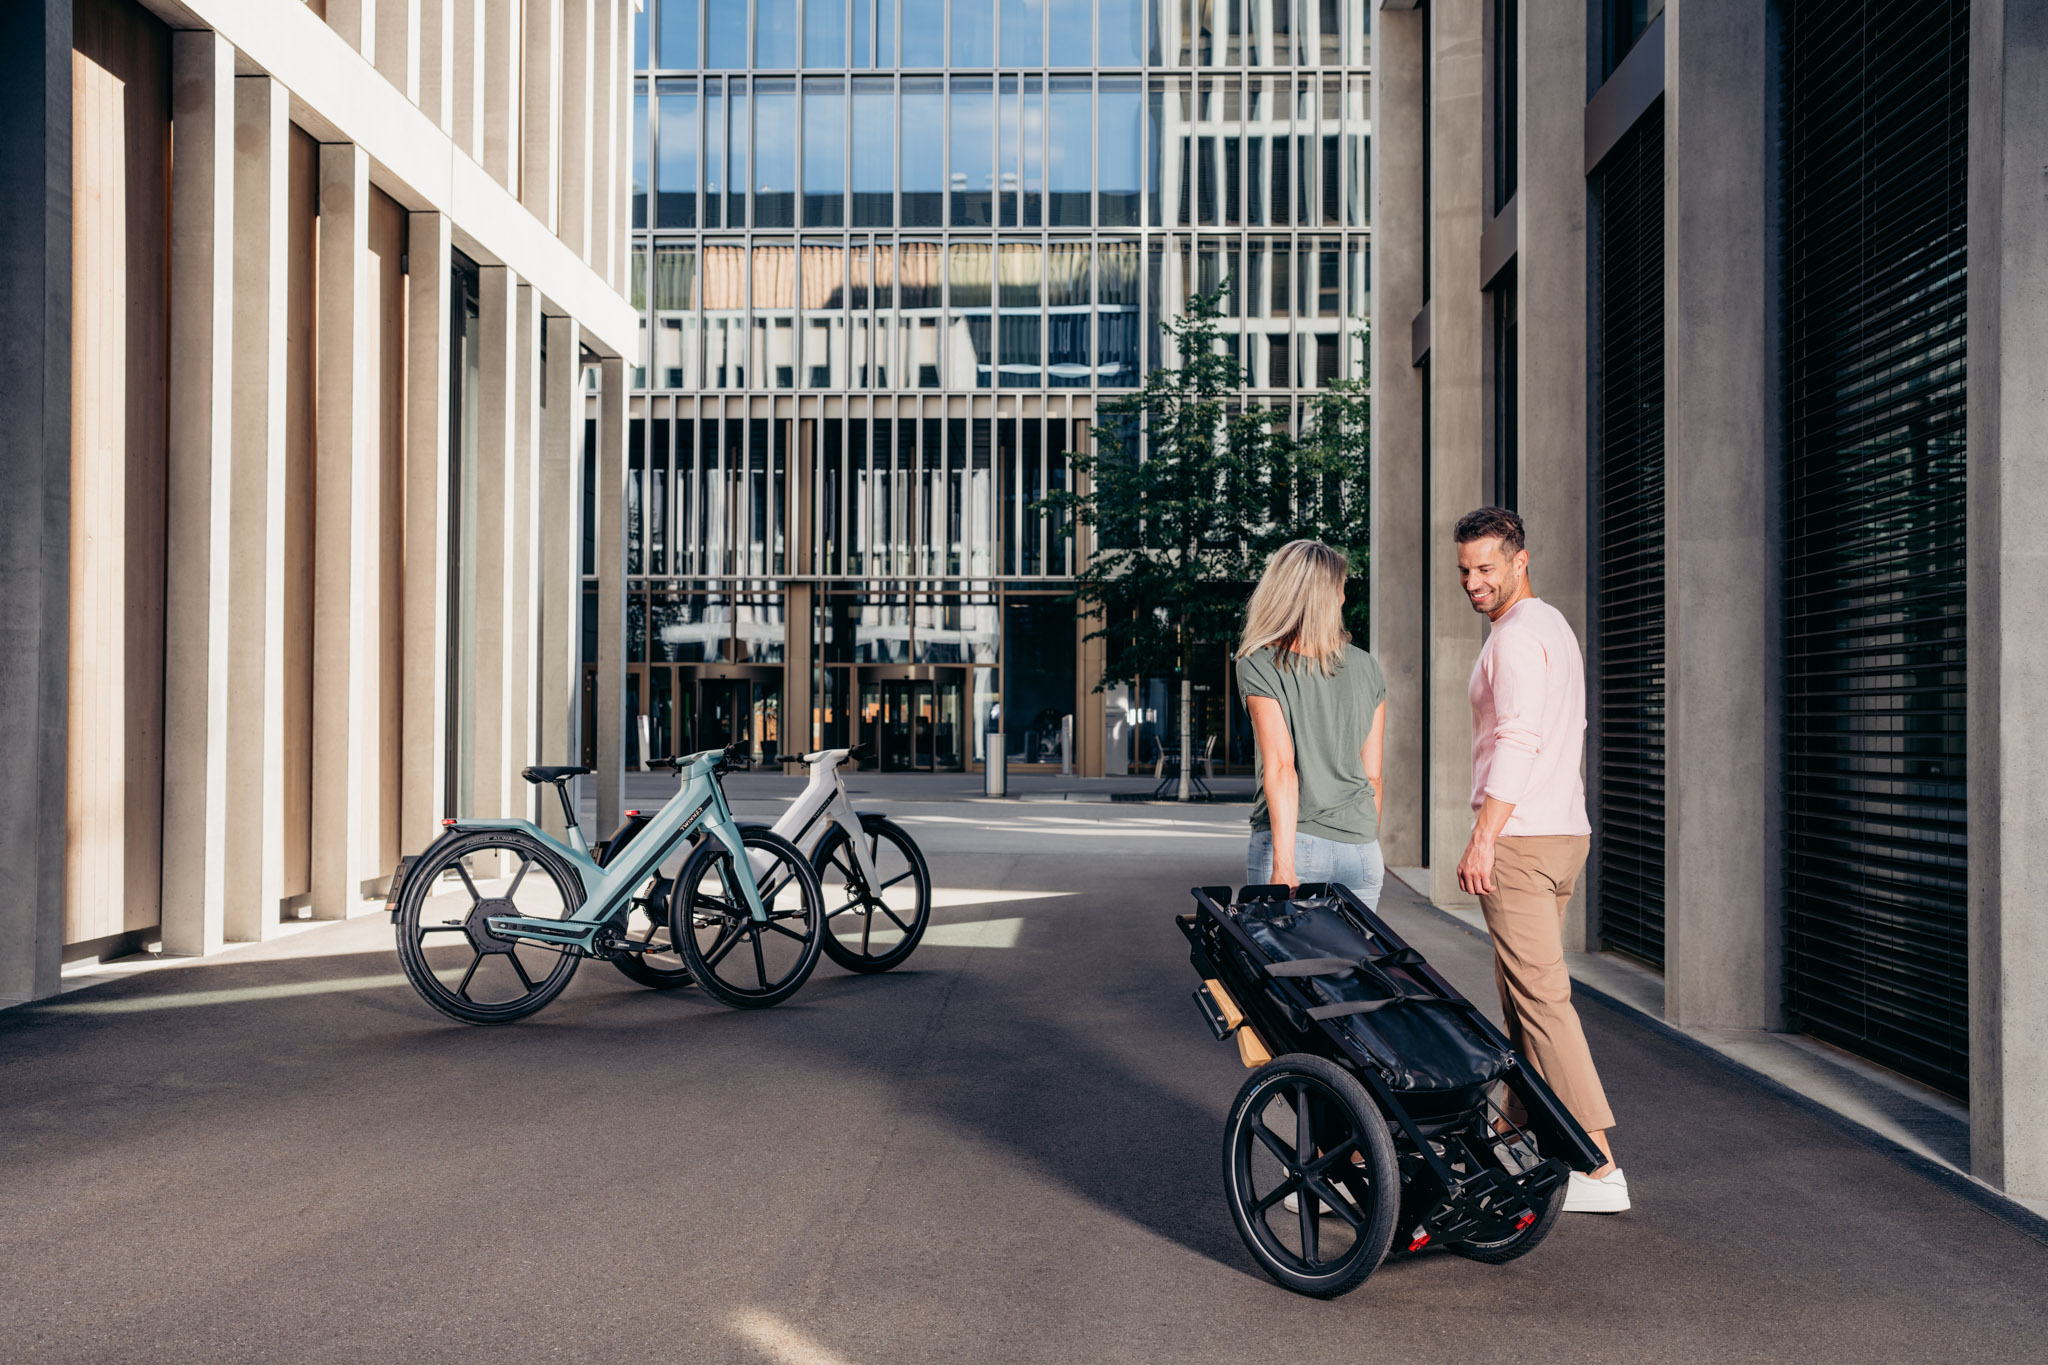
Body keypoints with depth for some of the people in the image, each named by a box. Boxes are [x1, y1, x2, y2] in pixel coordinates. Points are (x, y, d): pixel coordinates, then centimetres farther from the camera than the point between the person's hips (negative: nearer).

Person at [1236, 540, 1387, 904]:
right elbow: (1372, 775, 9)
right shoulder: (1367, 668, 7)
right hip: (1359, 851, 3)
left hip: (1293, 844, -3)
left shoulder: (1257, 668, -6)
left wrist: (1283, 865, -17)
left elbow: (1281, 768, -15)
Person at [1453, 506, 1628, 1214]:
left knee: (1541, 996, -11)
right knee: (1521, 990, 17)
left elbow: (1517, 742, -21)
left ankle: (1599, 1167, -12)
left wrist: (1482, 838, -23)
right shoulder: (1556, 626, 20)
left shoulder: (1517, 635, -12)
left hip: (1519, 839, -10)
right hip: (1564, 831, 10)